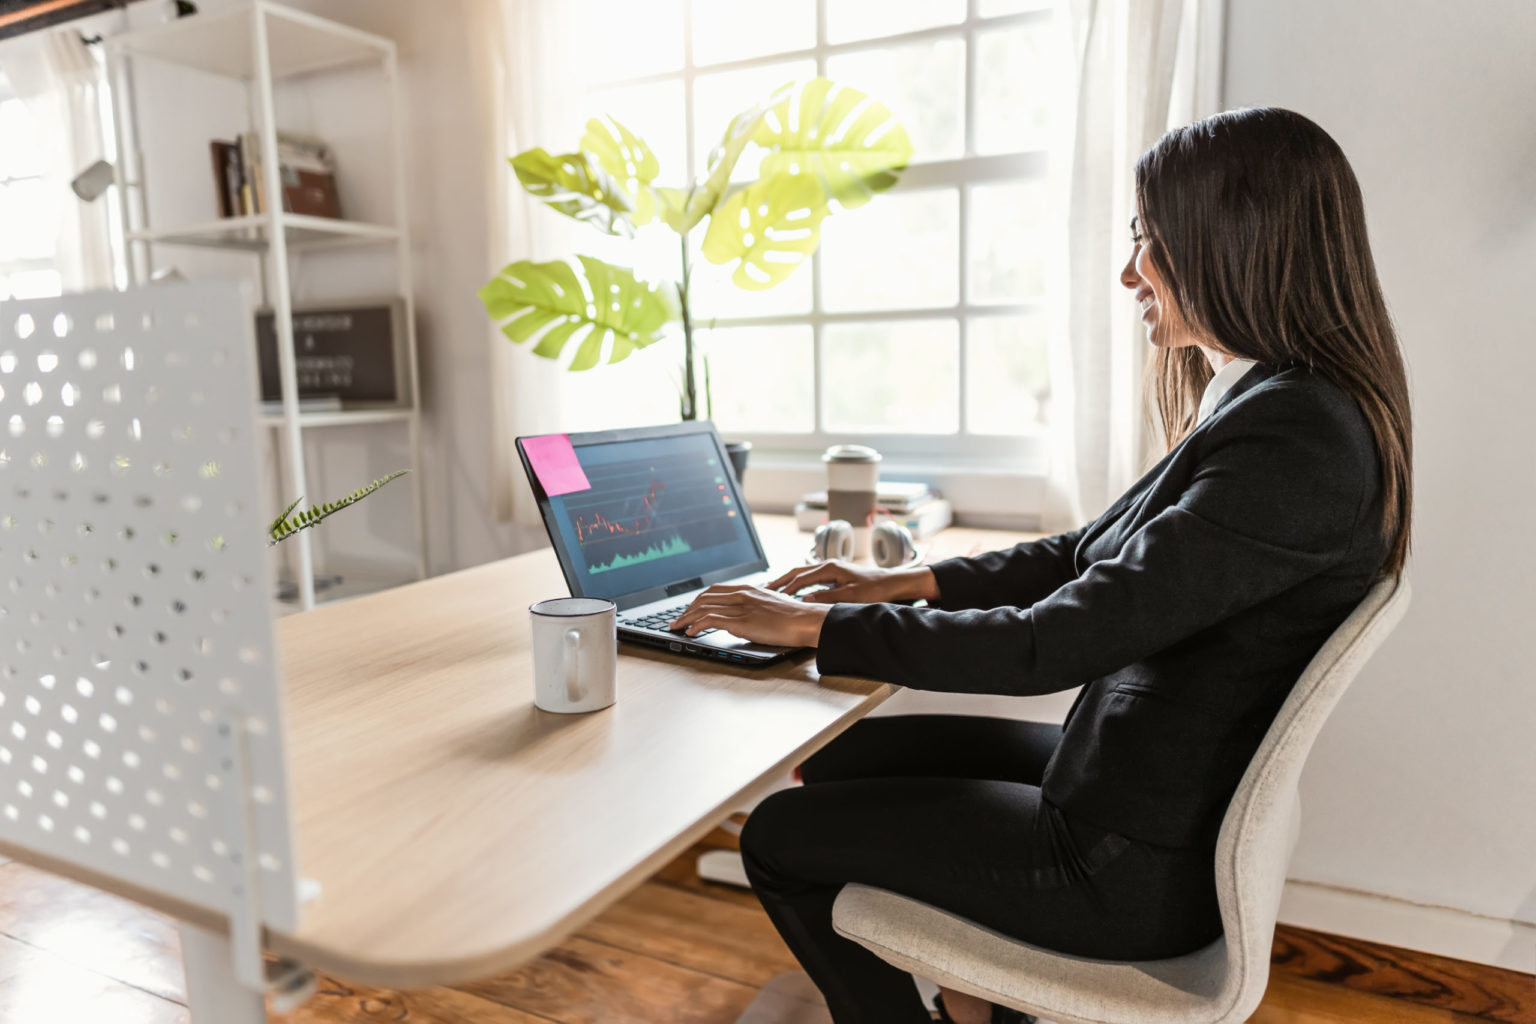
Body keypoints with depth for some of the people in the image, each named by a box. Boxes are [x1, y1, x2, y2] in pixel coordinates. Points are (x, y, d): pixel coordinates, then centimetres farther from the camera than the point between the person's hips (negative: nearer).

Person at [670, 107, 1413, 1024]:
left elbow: (1048, 647, -28)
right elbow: (1090, 556, 12)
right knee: (845, 760, 19)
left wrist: (816, 625, -20)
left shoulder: (1293, 442, -26)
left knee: (779, 837, 2)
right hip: (1148, 792, 9)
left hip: (1139, 864, -9)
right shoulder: (1270, 403, 5)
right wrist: (915, 582, 4)